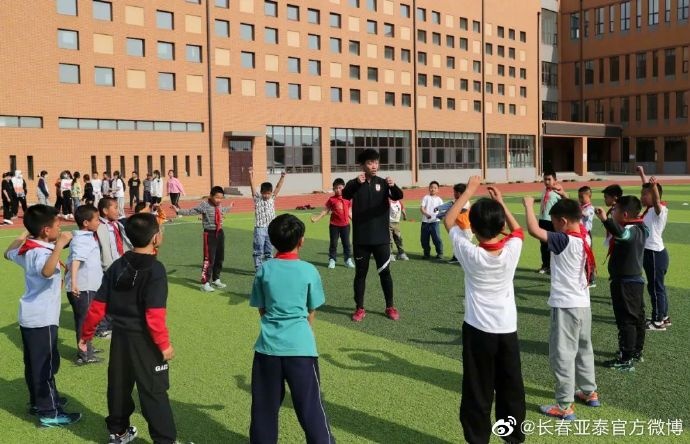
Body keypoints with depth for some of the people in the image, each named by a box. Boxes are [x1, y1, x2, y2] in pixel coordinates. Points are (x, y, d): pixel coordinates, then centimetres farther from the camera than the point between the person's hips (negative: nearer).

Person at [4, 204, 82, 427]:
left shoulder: (26, 248, 6)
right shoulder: (42, 252, -24)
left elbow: (8, 254, 29)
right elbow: (46, 271, -49)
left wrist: (22, 237, 31)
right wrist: (59, 246, -50)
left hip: (30, 316, 10)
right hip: (42, 319, -10)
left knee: (34, 364, 20)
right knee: (47, 365, -1)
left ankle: (38, 401, 35)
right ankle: (49, 413, 8)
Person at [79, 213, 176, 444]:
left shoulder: (117, 266, 2)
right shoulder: (155, 269, -19)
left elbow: (98, 305, 4)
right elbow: (154, 314, -24)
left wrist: (86, 333, 14)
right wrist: (164, 344, -17)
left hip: (120, 336, 7)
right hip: (144, 340, -7)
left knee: (119, 386, 21)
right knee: (154, 391, 0)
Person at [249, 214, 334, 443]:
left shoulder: (264, 270, 0)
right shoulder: (309, 271, -5)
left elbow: (261, 309, 9)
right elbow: (312, 312, 6)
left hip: (268, 345, 3)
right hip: (300, 346, -2)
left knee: (264, 406, 16)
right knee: (310, 406, 5)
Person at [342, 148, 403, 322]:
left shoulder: (383, 183, 2)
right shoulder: (355, 184, -3)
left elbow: (398, 197, -14)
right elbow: (345, 194, -24)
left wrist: (393, 186, -37)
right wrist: (357, 183, -45)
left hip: (381, 238, 1)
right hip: (361, 239, -1)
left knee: (385, 272, 7)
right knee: (360, 273, 7)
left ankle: (390, 307, 19)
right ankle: (359, 308, 17)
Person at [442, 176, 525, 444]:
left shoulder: (470, 254, -17)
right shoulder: (512, 251, -11)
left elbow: (448, 220, -3)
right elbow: (517, 229, 14)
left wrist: (469, 190, 2)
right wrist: (500, 202, 15)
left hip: (478, 331, -3)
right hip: (507, 330, 3)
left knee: (478, 393, 6)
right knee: (511, 389, 16)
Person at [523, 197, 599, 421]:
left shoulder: (564, 241, -21)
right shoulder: (585, 239, 3)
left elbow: (533, 230, -29)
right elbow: (579, 223, 26)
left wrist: (528, 205, -16)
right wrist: (565, 202, 19)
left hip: (566, 306, -9)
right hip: (583, 304, 9)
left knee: (562, 355, -1)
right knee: (583, 349, 22)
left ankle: (565, 406, 5)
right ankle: (589, 392, 36)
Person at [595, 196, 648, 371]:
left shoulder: (631, 231, -23)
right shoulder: (640, 229, 8)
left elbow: (620, 233, -47)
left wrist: (605, 219, -54)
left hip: (625, 283, -10)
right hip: (635, 280, 10)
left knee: (626, 320, -5)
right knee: (637, 318, 18)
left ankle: (627, 360, 0)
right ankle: (636, 352, 31)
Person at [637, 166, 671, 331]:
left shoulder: (660, 210, -15)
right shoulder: (649, 210, 8)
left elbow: (657, 200, -39)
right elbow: (646, 188, 23)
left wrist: (654, 186, -57)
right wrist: (642, 174, 30)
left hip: (655, 254, -9)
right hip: (649, 253, 9)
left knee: (655, 287, -2)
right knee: (657, 286, 16)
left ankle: (658, 321, 5)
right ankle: (664, 317, 27)